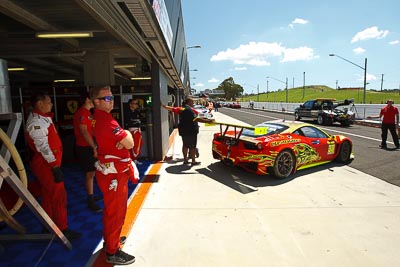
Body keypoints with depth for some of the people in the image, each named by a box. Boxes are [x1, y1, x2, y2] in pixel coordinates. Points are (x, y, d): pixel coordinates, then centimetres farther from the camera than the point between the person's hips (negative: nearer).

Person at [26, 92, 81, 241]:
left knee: (48, 196, 18)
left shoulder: (42, 118, 14)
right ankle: (62, 230, 6)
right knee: (59, 196, -4)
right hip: (46, 164, -10)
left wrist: (55, 164, 22)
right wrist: (55, 167, -25)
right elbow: (43, 147, -24)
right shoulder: (36, 121, -18)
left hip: (48, 163, 10)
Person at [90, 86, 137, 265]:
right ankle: (112, 252, 19)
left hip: (110, 170, 10)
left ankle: (110, 238, 44)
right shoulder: (105, 119, -23)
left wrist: (123, 137, -7)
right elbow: (129, 143, -22)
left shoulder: (98, 117, 8)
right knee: (116, 212, 4)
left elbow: (124, 141, 13)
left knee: (111, 209, 25)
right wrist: (127, 135, -3)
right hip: (114, 173, -10)